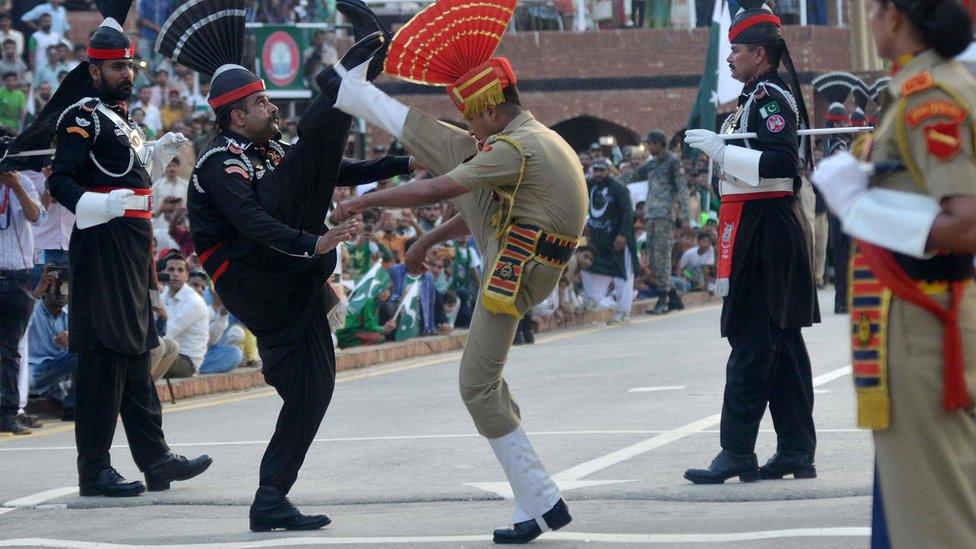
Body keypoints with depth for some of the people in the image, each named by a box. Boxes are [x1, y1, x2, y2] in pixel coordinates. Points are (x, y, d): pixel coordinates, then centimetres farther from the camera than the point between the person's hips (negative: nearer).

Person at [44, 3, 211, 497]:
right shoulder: (83, 116, -10)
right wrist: (93, 205, -39)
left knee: (135, 352, 14)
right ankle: (94, 470, -9)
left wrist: (157, 154, 23)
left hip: (131, 248, 10)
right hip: (102, 247, -10)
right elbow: (60, 180, -22)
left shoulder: (119, 118, 20)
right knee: (105, 355, -10)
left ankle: (155, 459, 20)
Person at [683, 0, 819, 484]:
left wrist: (722, 151, -24)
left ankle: (738, 453, -9)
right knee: (782, 343, 9)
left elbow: (781, 162, -26)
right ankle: (797, 453, 11)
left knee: (750, 343, -9)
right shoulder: (759, 99, 18)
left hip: (762, 234, -11)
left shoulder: (769, 99, -13)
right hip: (771, 231, 11)